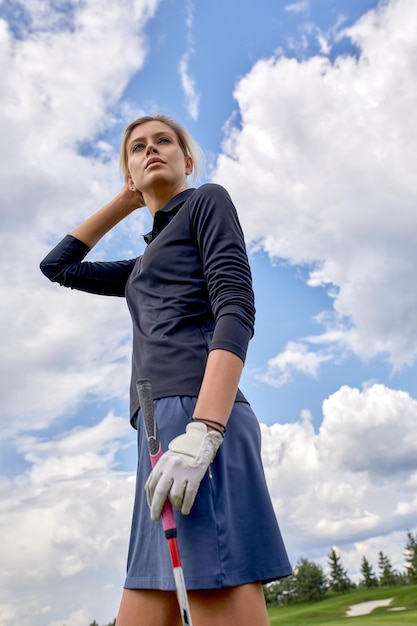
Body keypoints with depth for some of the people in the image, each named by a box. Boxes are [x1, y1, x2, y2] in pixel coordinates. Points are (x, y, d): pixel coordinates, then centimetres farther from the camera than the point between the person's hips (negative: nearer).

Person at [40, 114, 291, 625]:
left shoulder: (207, 200, 10)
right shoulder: (142, 265, 32)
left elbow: (236, 309, -6)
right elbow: (58, 265, 37)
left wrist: (202, 432, -20)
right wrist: (126, 200, 34)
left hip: (197, 414, -8)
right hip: (160, 431, 8)